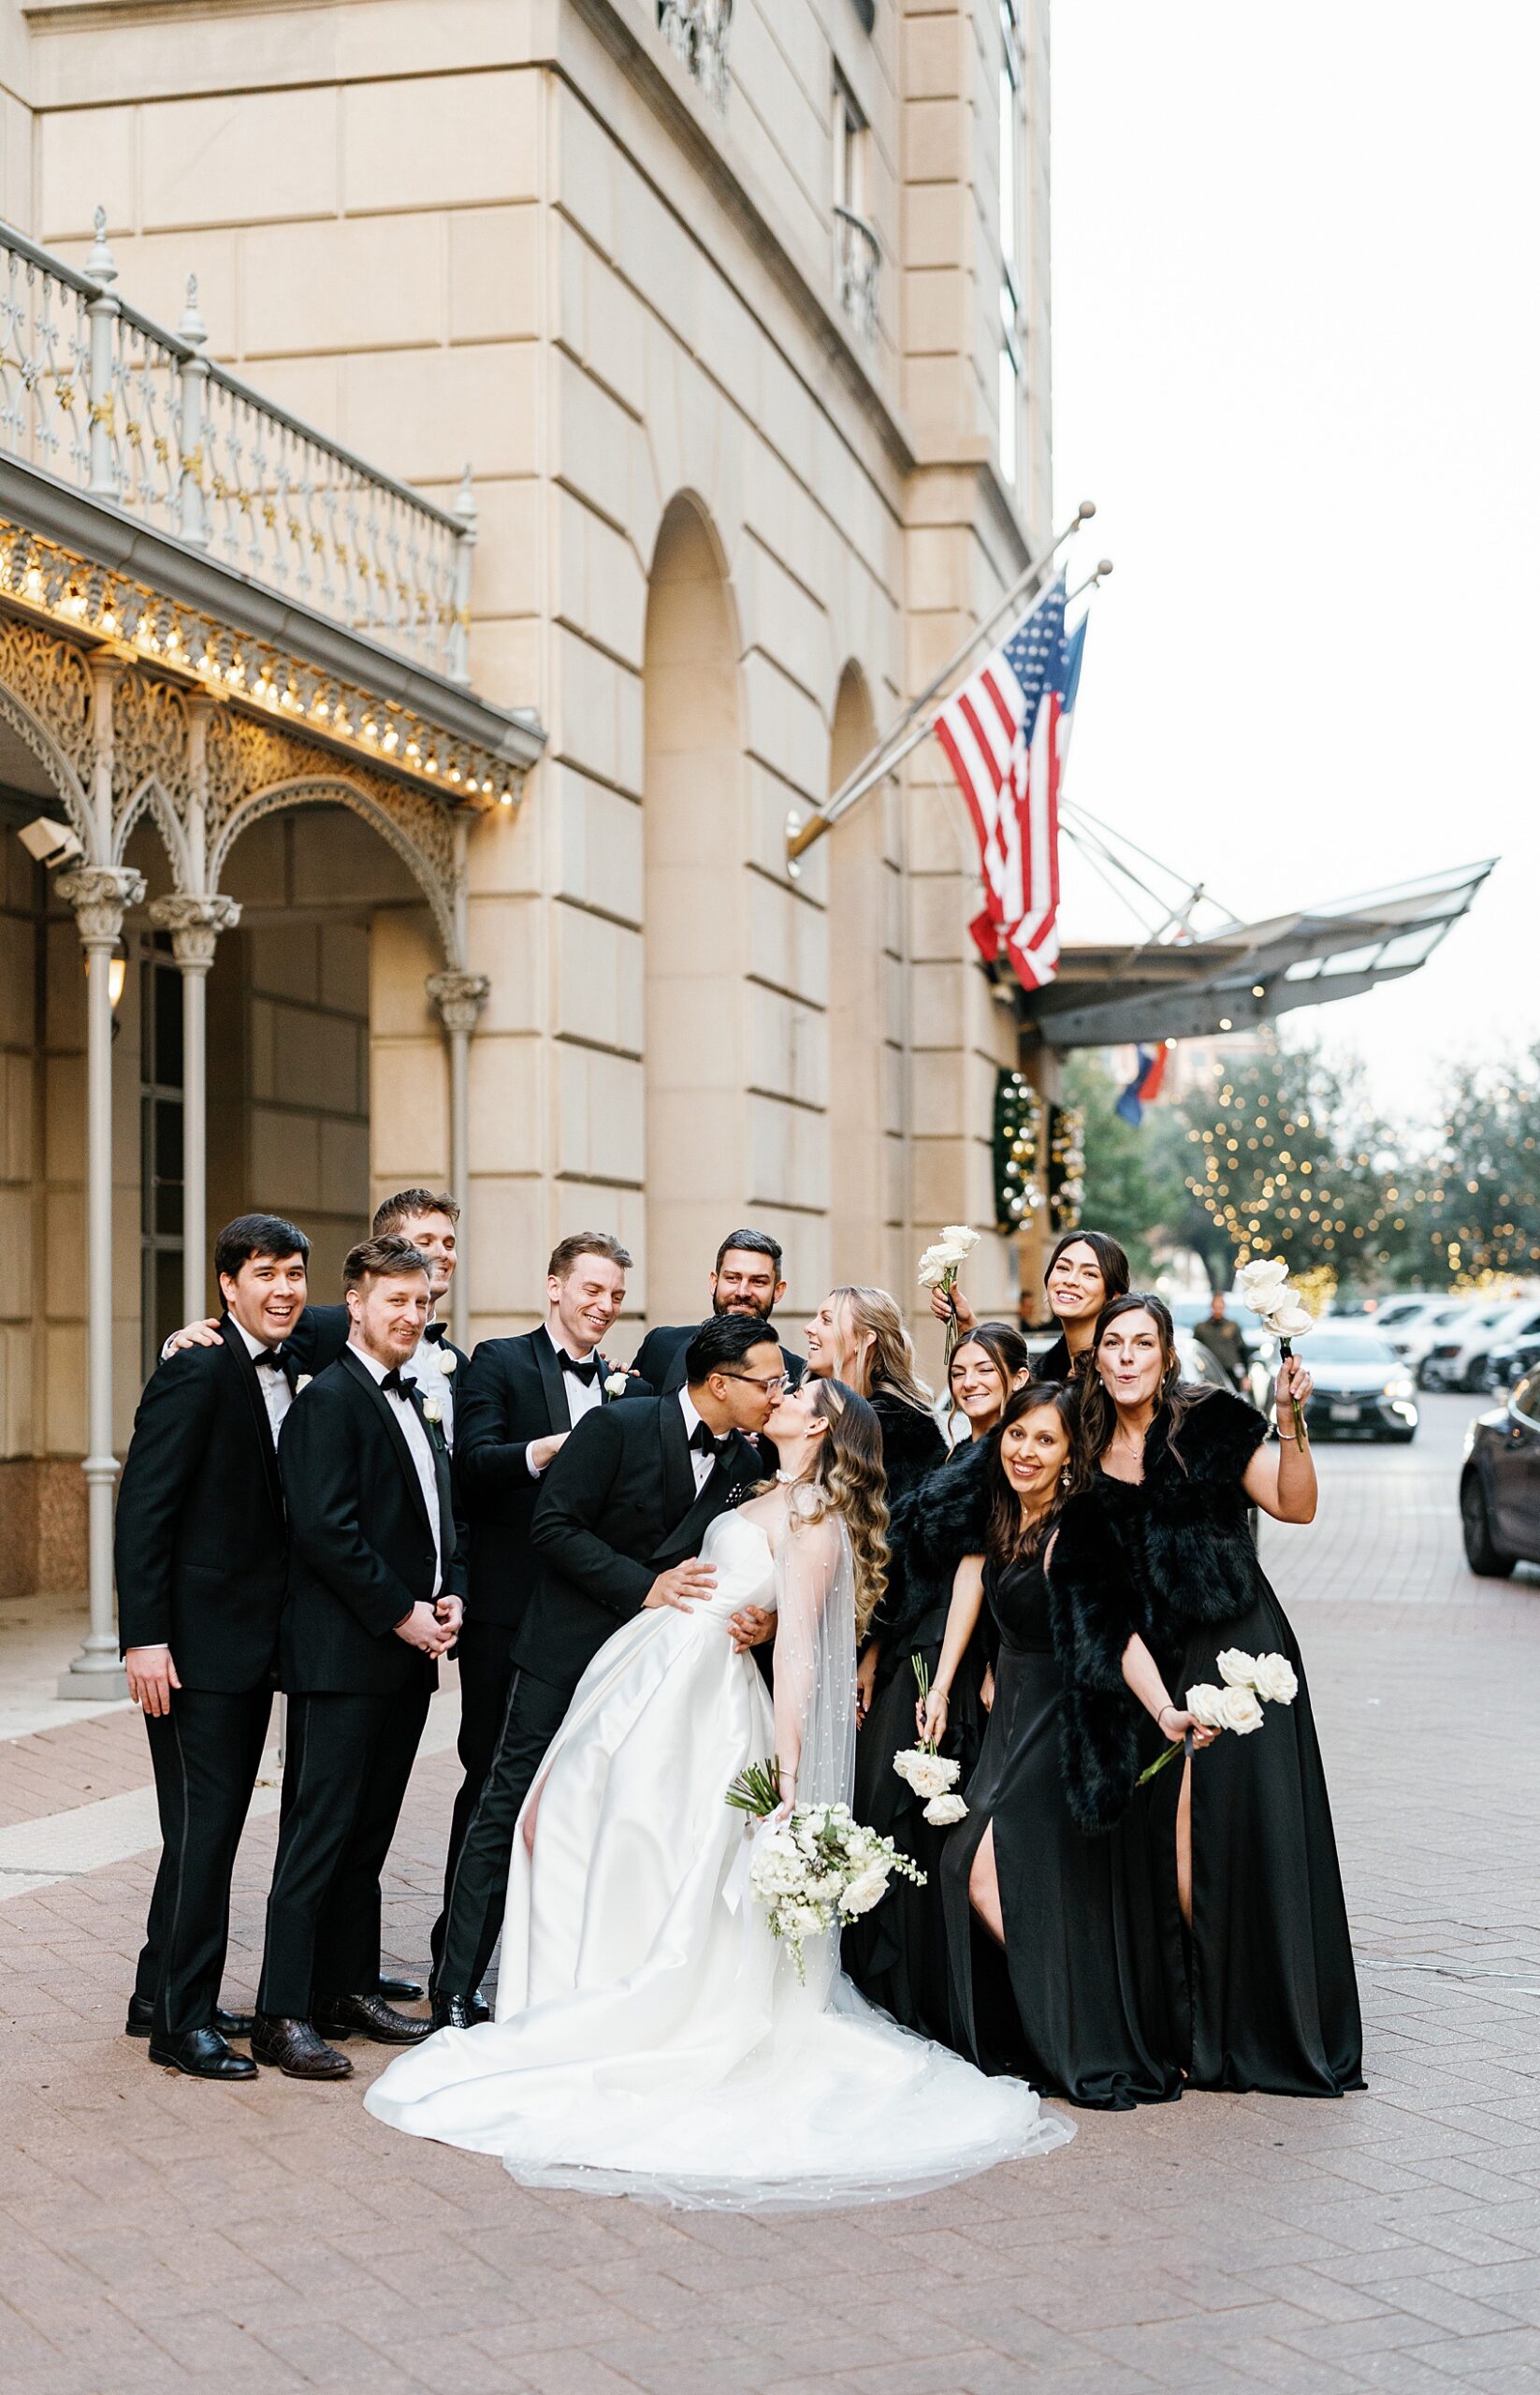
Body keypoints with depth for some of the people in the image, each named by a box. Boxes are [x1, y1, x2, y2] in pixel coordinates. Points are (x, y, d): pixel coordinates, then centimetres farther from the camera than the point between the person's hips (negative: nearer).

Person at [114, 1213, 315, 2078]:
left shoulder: (290, 1372, 10)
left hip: (253, 1641, 9)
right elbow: (142, 1511, -17)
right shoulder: (196, 1374, -15)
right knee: (202, 1825, -3)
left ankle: (164, 1994, 28)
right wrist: (145, 1639, -22)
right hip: (196, 1643, -8)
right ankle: (181, 2021, 7)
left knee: (218, 1821, 15)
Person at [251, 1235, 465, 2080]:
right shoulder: (329, 1399, -10)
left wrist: (451, 1596, 5)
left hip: (407, 1654, 8)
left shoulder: (414, 1402, 17)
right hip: (342, 1653, -8)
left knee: (369, 1831, 13)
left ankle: (349, 1989, 21)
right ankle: (283, 2016, -1)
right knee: (320, 1831, -6)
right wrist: (402, 1614, -15)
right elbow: (325, 1528, -18)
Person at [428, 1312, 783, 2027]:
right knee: (509, 1814, -1)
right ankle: (454, 1994, 5)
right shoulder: (617, 1426, -14)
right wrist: (643, 1587, -22)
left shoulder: (745, 1465, 3)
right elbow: (553, 1525, -16)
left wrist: (760, 1619, -16)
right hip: (569, 1648, -5)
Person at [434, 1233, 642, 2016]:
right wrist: (545, 1450, -32)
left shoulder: (628, 1388, 16)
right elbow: (472, 1461, -15)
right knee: (491, 1783, 0)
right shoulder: (499, 1363, 1)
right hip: (510, 1615, -4)